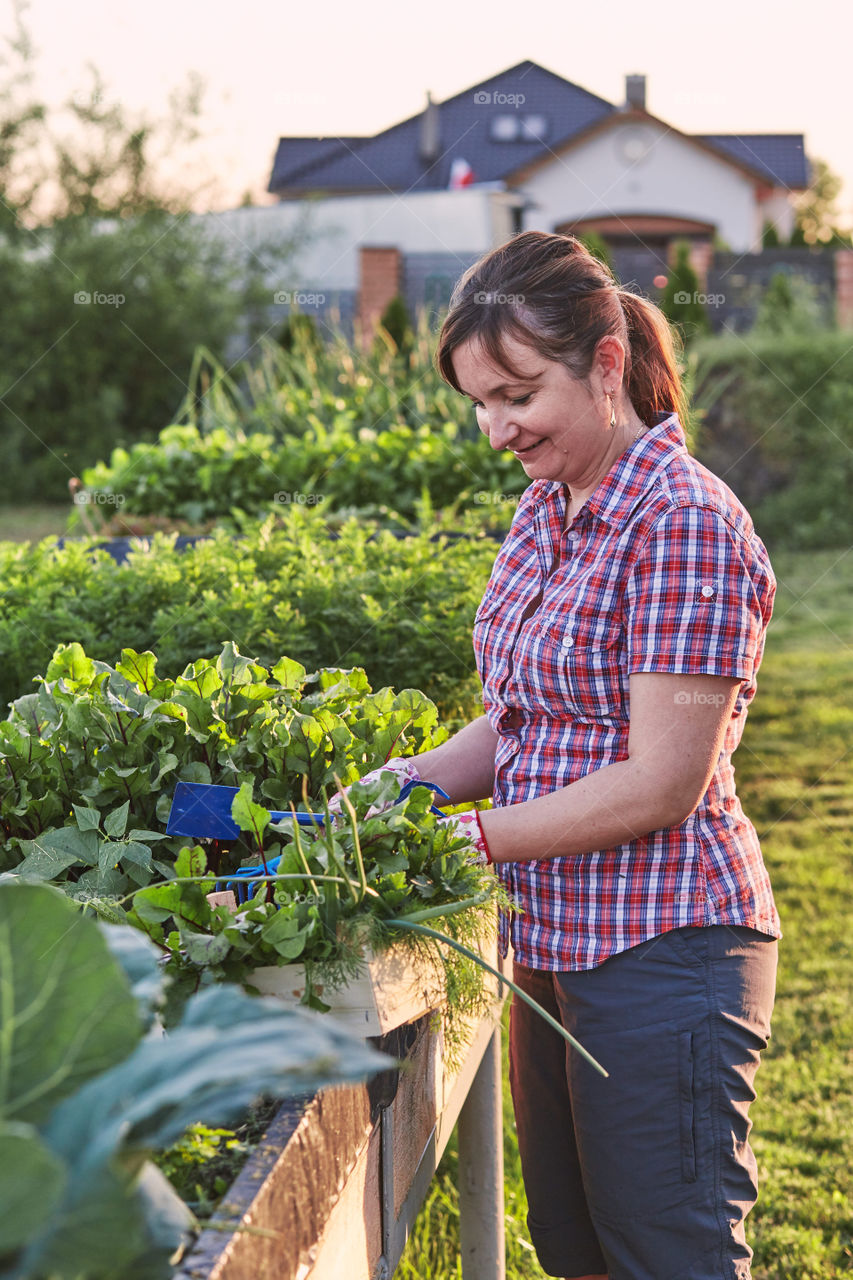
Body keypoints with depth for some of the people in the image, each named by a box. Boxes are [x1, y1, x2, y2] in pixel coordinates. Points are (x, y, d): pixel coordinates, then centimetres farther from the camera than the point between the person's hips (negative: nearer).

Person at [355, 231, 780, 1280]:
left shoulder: (684, 524, -17)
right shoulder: (545, 507, 10)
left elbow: (661, 784, -20)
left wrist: (460, 837, -18)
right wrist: (406, 782, -3)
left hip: (661, 955, -8)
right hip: (553, 945, 8)